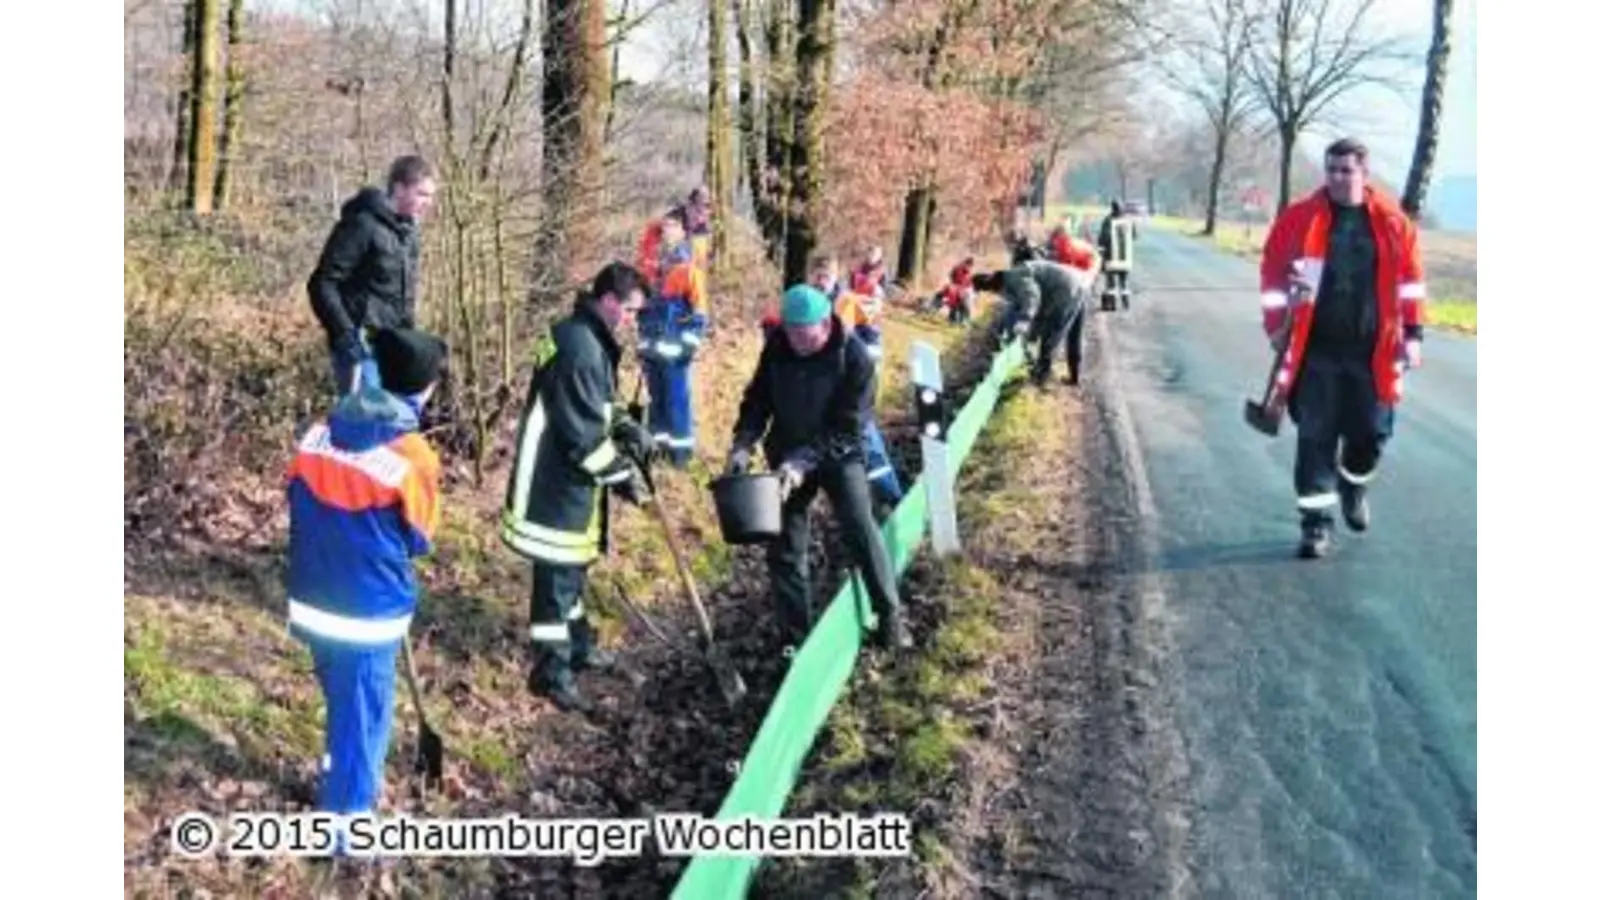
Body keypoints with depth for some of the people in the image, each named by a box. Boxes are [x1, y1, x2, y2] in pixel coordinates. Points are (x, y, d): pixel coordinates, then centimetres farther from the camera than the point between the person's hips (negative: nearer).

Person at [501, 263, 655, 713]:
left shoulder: (588, 338, 10)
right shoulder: (580, 348, -24)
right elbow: (582, 432, -25)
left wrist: (626, 427, 5)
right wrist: (621, 473, -16)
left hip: (569, 477, 11)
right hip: (556, 481, -11)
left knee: (574, 564, 22)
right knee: (559, 571, -2)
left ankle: (577, 644, 37)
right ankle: (552, 669, 8)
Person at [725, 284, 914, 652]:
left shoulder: (854, 357, -23)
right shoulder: (777, 347, -11)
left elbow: (845, 427, -24)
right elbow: (757, 399, -2)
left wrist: (804, 462, -32)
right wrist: (743, 444, -18)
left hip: (838, 455, -3)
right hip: (787, 456, 4)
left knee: (862, 532, -11)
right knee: (785, 547, 4)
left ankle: (890, 616, 6)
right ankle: (795, 635, 14)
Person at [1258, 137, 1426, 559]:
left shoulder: (1391, 220, 2)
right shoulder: (1299, 218, -2)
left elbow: (1410, 275, 8)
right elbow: (1274, 272, 5)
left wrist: (1412, 332, 5)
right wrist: (1277, 326, 1)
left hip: (1372, 351, 1)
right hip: (1316, 351, -1)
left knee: (1371, 432, 10)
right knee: (1315, 437, -2)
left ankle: (1353, 486, 41)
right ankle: (1317, 520, 6)